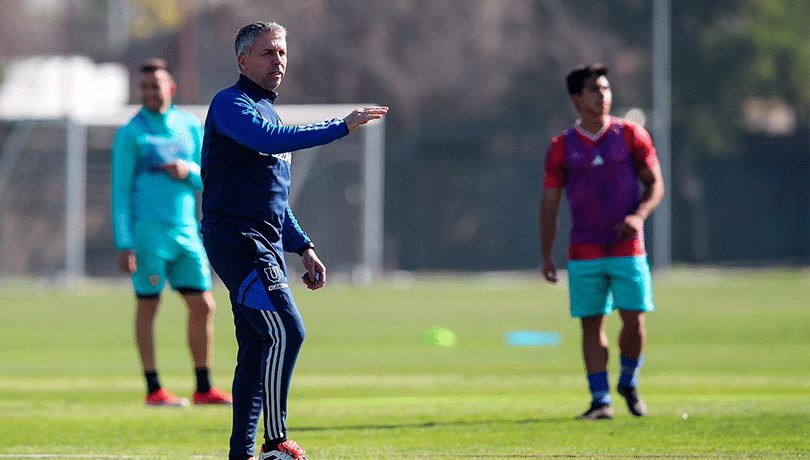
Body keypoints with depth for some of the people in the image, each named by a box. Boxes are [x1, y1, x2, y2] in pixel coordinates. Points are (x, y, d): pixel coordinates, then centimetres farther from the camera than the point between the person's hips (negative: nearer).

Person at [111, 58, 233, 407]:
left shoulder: (190, 127, 12)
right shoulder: (131, 133, -2)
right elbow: (120, 191, -4)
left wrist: (189, 170, -9)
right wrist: (123, 243, -11)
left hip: (186, 231, 5)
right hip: (148, 232, -5)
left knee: (203, 306, 3)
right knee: (147, 307, -2)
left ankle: (203, 388, 11)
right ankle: (154, 389, 3)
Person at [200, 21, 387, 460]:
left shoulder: (267, 110, 24)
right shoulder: (230, 103, -6)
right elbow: (268, 139, -27)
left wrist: (303, 248, 24)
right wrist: (341, 126, -25)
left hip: (265, 248, 10)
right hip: (235, 238, -10)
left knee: (258, 349, 7)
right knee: (286, 330, -20)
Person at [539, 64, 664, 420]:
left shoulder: (630, 135, 4)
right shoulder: (562, 147, 4)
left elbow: (655, 183, 6)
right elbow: (549, 204, 6)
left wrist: (639, 216, -14)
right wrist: (546, 256, 0)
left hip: (627, 247, 0)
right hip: (584, 253, 0)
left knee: (634, 321, -6)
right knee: (591, 324, -2)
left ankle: (629, 384, 20)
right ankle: (600, 400, 3)